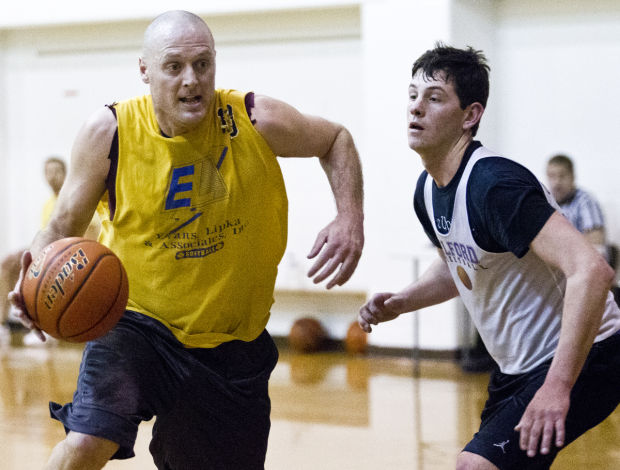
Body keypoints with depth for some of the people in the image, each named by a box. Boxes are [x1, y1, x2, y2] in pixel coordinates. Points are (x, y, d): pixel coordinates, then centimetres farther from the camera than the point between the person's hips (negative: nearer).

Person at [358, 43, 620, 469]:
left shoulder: (496, 185, -26)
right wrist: (401, 303, 5)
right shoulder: (428, 190, 3)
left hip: (580, 361, -10)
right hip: (519, 364, 10)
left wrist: (557, 387, -38)